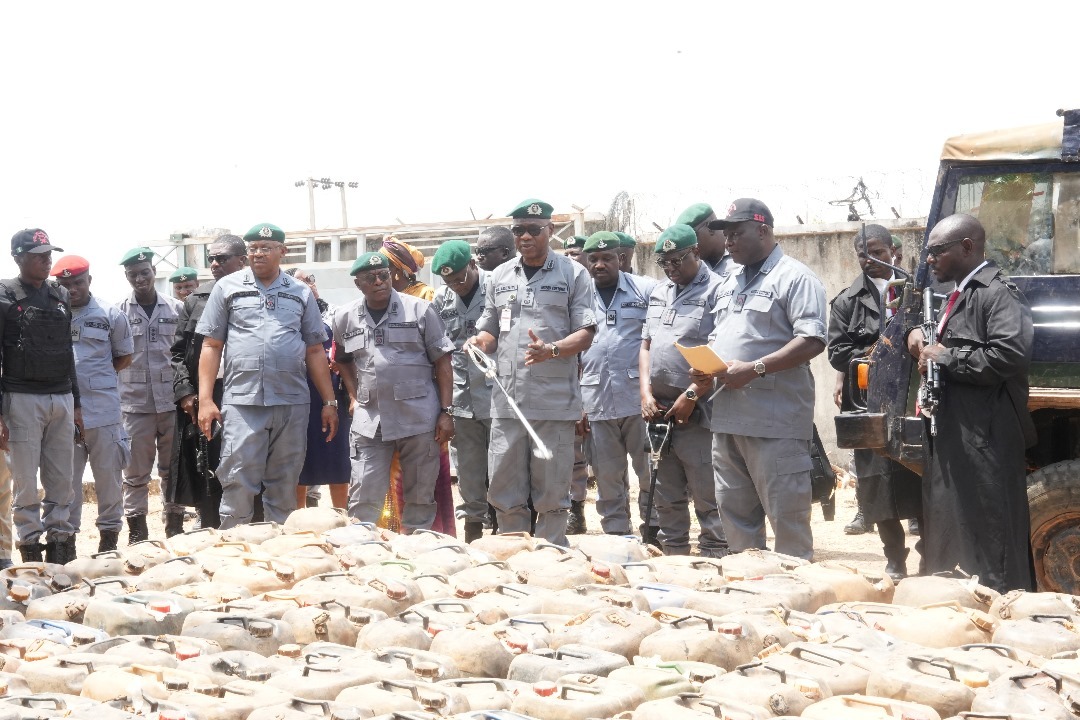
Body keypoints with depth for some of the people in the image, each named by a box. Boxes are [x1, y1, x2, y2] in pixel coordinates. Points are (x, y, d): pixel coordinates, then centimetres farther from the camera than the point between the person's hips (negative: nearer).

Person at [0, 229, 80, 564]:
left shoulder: (60, 296, 13)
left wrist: (76, 403, 18)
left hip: (62, 399, 5)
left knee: (61, 482, 7)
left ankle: (59, 546, 13)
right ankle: (31, 553, 3)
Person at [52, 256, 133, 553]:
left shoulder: (111, 314, 1)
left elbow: (125, 356, 10)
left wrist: (96, 376, 1)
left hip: (103, 408, 0)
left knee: (108, 473, 6)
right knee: (66, 476, 7)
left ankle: (109, 534, 17)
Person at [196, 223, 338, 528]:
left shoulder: (301, 293, 13)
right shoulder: (228, 287, 8)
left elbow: (315, 351, 14)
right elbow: (211, 346, 6)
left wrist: (329, 402, 8)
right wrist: (205, 400, -2)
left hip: (292, 404, 2)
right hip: (242, 403, -2)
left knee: (285, 490, 7)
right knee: (237, 487, -5)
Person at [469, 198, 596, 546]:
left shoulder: (573, 274, 2)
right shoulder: (499, 277, 15)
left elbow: (584, 335, -2)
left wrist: (550, 350, -21)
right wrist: (480, 342, -1)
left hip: (555, 403, -4)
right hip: (508, 400, 4)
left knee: (552, 493, 1)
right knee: (504, 491, 7)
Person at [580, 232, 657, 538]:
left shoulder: (646, 289, 3)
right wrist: (576, 404, 8)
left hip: (640, 400, -2)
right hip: (597, 403, 3)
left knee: (651, 472, 1)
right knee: (608, 478, 8)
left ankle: (654, 533, 13)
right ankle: (616, 537, 16)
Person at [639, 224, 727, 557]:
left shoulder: (716, 290, -7)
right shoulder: (659, 292, 17)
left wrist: (690, 396, -16)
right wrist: (646, 393, 5)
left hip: (696, 414, -7)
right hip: (658, 412, 7)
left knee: (707, 500, -5)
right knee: (666, 499, 12)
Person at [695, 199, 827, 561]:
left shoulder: (794, 277, -6)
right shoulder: (729, 283, 20)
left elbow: (812, 340, -16)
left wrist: (754, 368, -21)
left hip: (774, 422, -8)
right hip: (727, 418, 8)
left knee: (787, 516, -5)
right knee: (735, 514, 13)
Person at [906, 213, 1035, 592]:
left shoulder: (999, 293, -11)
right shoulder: (957, 296, 19)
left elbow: (1010, 354, -25)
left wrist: (945, 359, -16)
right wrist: (918, 336, 10)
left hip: (985, 442, -10)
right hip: (950, 437, 10)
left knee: (989, 546, -8)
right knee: (947, 535, 14)